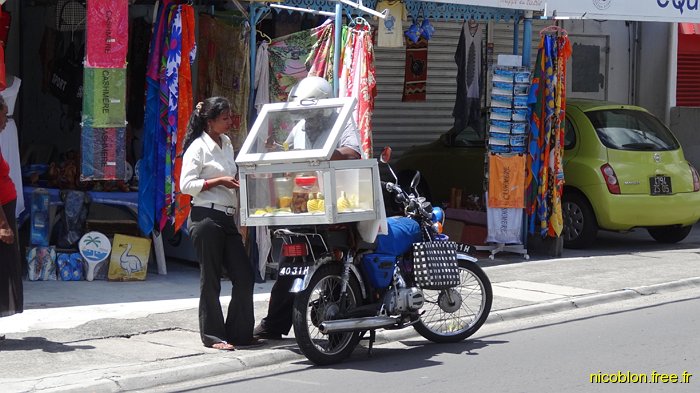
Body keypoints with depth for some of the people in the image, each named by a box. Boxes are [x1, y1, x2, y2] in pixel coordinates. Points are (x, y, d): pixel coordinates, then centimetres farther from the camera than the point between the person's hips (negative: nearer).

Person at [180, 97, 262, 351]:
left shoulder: (226, 144, 17)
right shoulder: (198, 147, -7)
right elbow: (186, 184, -14)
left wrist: (237, 182, 10)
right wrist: (219, 181, -17)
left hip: (227, 219, 8)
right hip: (206, 218, -8)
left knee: (244, 276, 3)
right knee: (211, 279, 0)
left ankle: (240, 333, 12)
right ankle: (213, 336, 8)